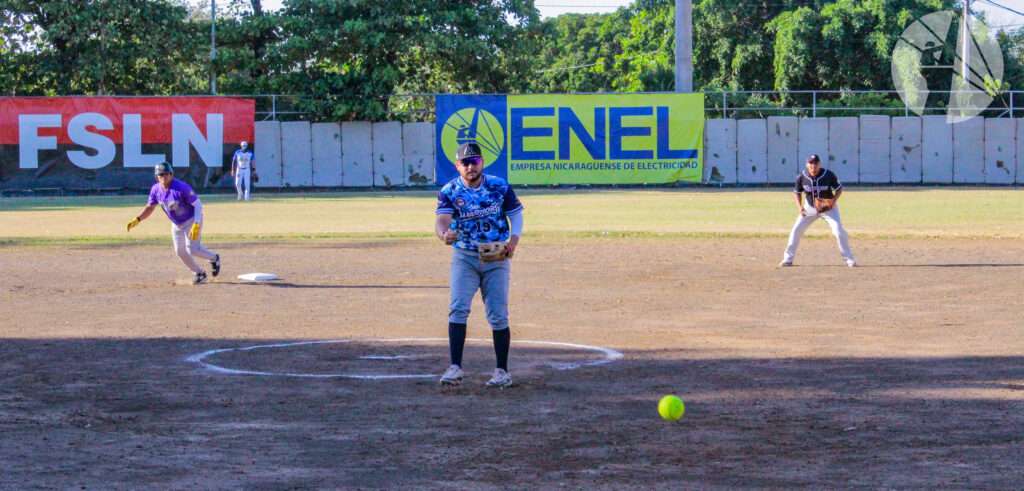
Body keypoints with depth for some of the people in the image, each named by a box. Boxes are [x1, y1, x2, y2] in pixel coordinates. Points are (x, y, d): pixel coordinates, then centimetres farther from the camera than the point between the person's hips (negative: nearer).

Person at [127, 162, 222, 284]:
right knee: (180, 251, 9)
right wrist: (137, 219, -12)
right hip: (176, 224, 7)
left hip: (191, 220, -7)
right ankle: (199, 273, 27)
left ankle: (214, 258, 16)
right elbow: (150, 207, 3)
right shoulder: (156, 189, -11)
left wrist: (196, 225, -36)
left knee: (192, 249, -14)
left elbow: (198, 204, -27)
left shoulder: (182, 188, -30)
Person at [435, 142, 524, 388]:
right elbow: (442, 220, -21)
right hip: (464, 257, 0)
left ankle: (502, 370, 12)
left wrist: (514, 240, -13)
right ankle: (455, 367, -14)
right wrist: (444, 234, -45)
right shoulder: (449, 191, -7)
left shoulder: (500, 186, -3)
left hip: (496, 258, 0)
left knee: (498, 315, 0)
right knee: (458, 308, -15)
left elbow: (516, 214, 6)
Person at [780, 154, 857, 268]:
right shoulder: (801, 177, -15)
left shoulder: (829, 175, -21)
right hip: (810, 207, 2)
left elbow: (839, 189, -9)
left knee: (839, 231, -14)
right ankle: (788, 259, 8)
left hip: (829, 207, -2)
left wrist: (833, 201, -27)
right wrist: (799, 207, -15)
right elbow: (798, 192, 0)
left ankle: (849, 259, -1)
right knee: (796, 229, -4)